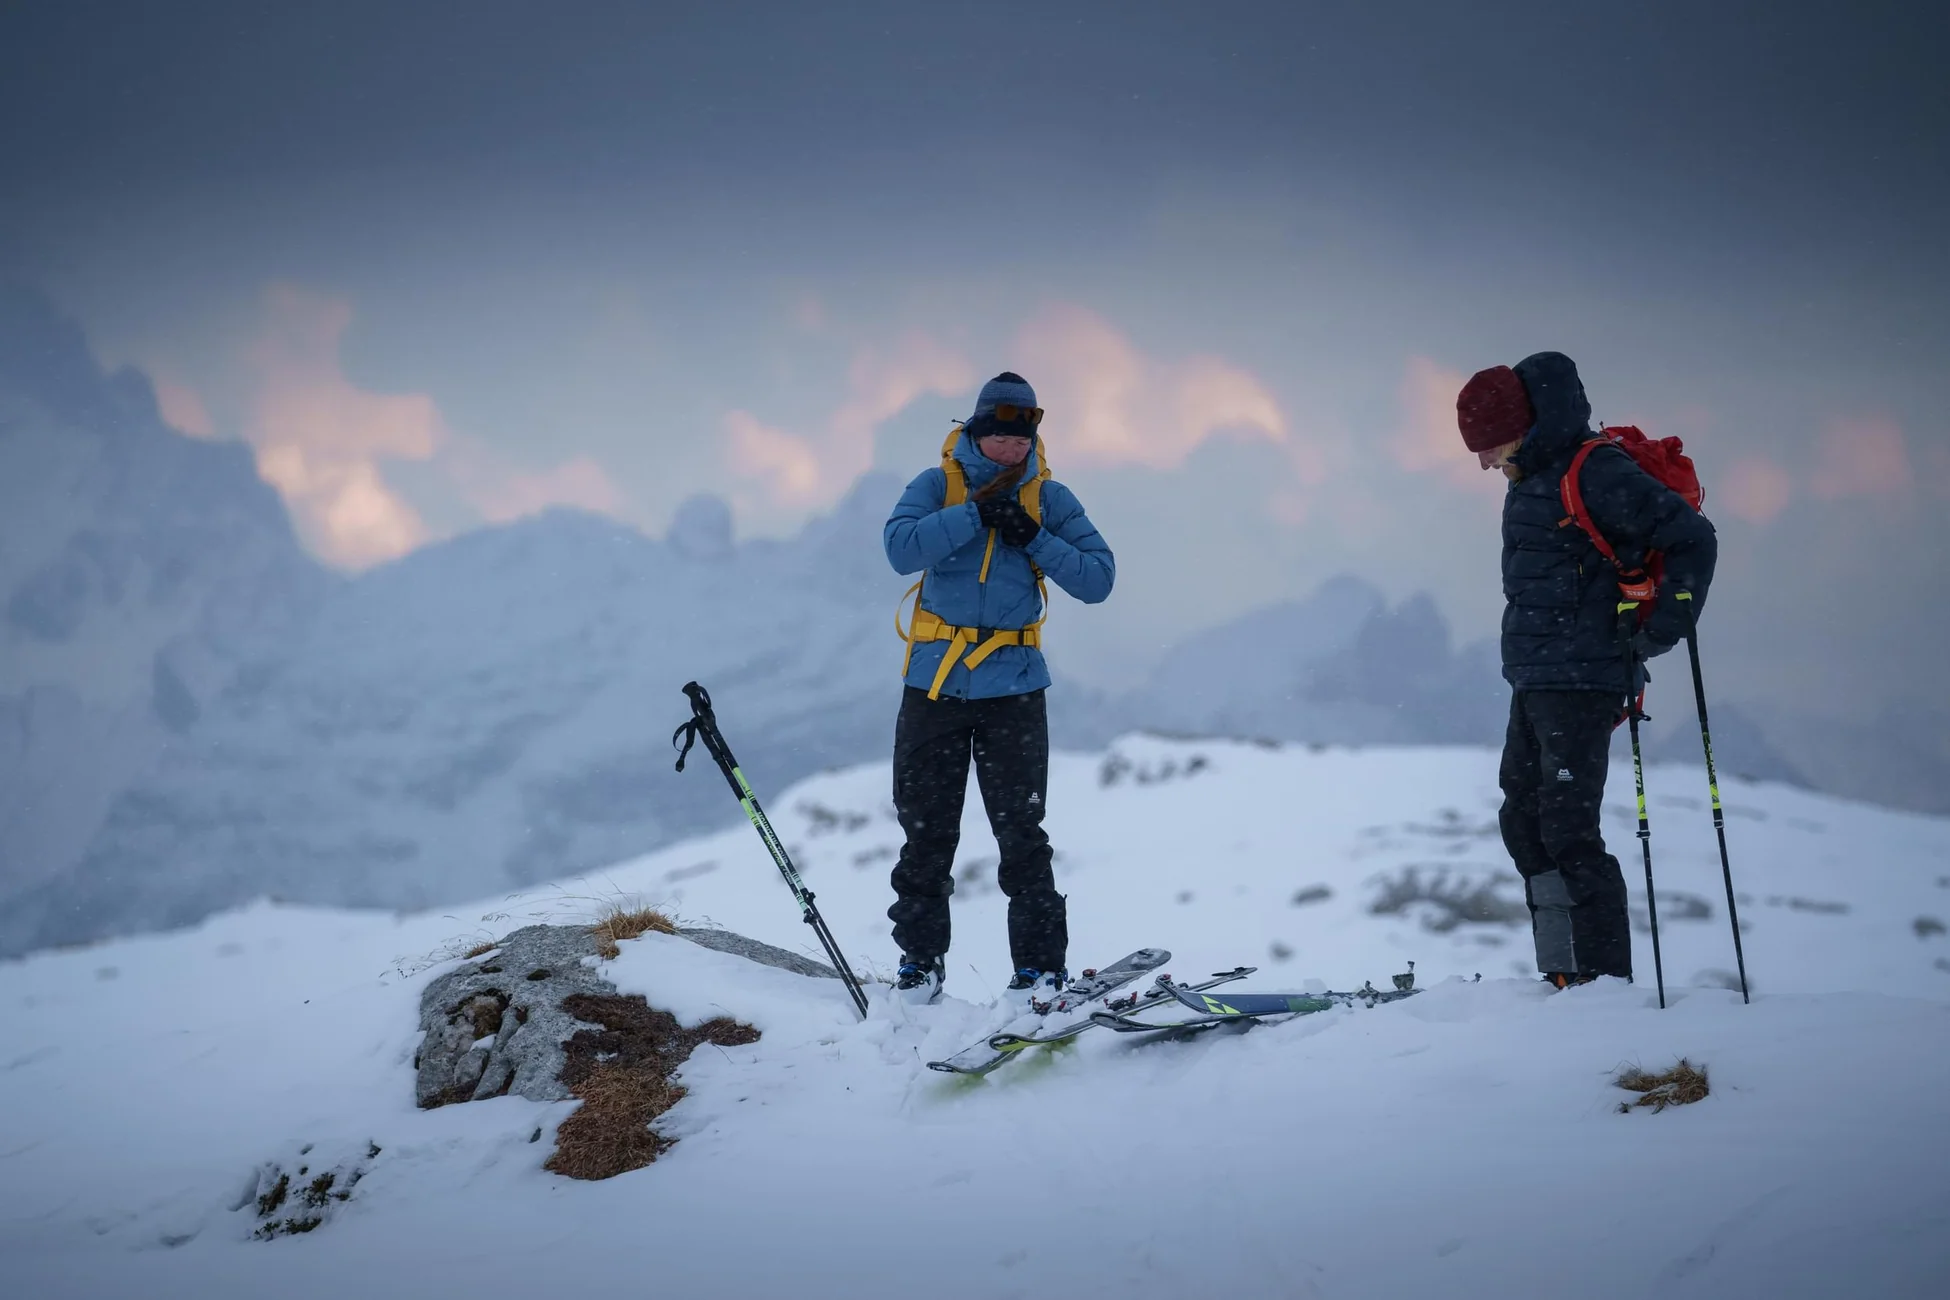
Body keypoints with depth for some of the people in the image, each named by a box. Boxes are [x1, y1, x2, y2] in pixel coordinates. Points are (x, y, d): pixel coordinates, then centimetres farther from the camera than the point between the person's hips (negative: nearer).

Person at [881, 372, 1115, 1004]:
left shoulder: (1050, 499, 5)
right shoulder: (938, 485, 3)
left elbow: (1097, 578, -2)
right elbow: (902, 549, -15)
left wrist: (1034, 539, -13)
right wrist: (977, 511, -19)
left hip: (1013, 687, 0)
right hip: (934, 682, 1)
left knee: (1021, 833, -5)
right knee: (926, 830, 7)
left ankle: (1040, 964, -1)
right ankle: (920, 959, 19)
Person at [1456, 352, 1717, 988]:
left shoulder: (1597, 474, -16)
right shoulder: (1535, 478, 13)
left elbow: (1692, 539, -17)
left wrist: (1658, 632, -16)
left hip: (1583, 683, -10)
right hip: (1535, 681, 10)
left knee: (1568, 831, -11)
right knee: (1523, 820, 14)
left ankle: (1607, 978, -6)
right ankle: (1564, 976, 21)